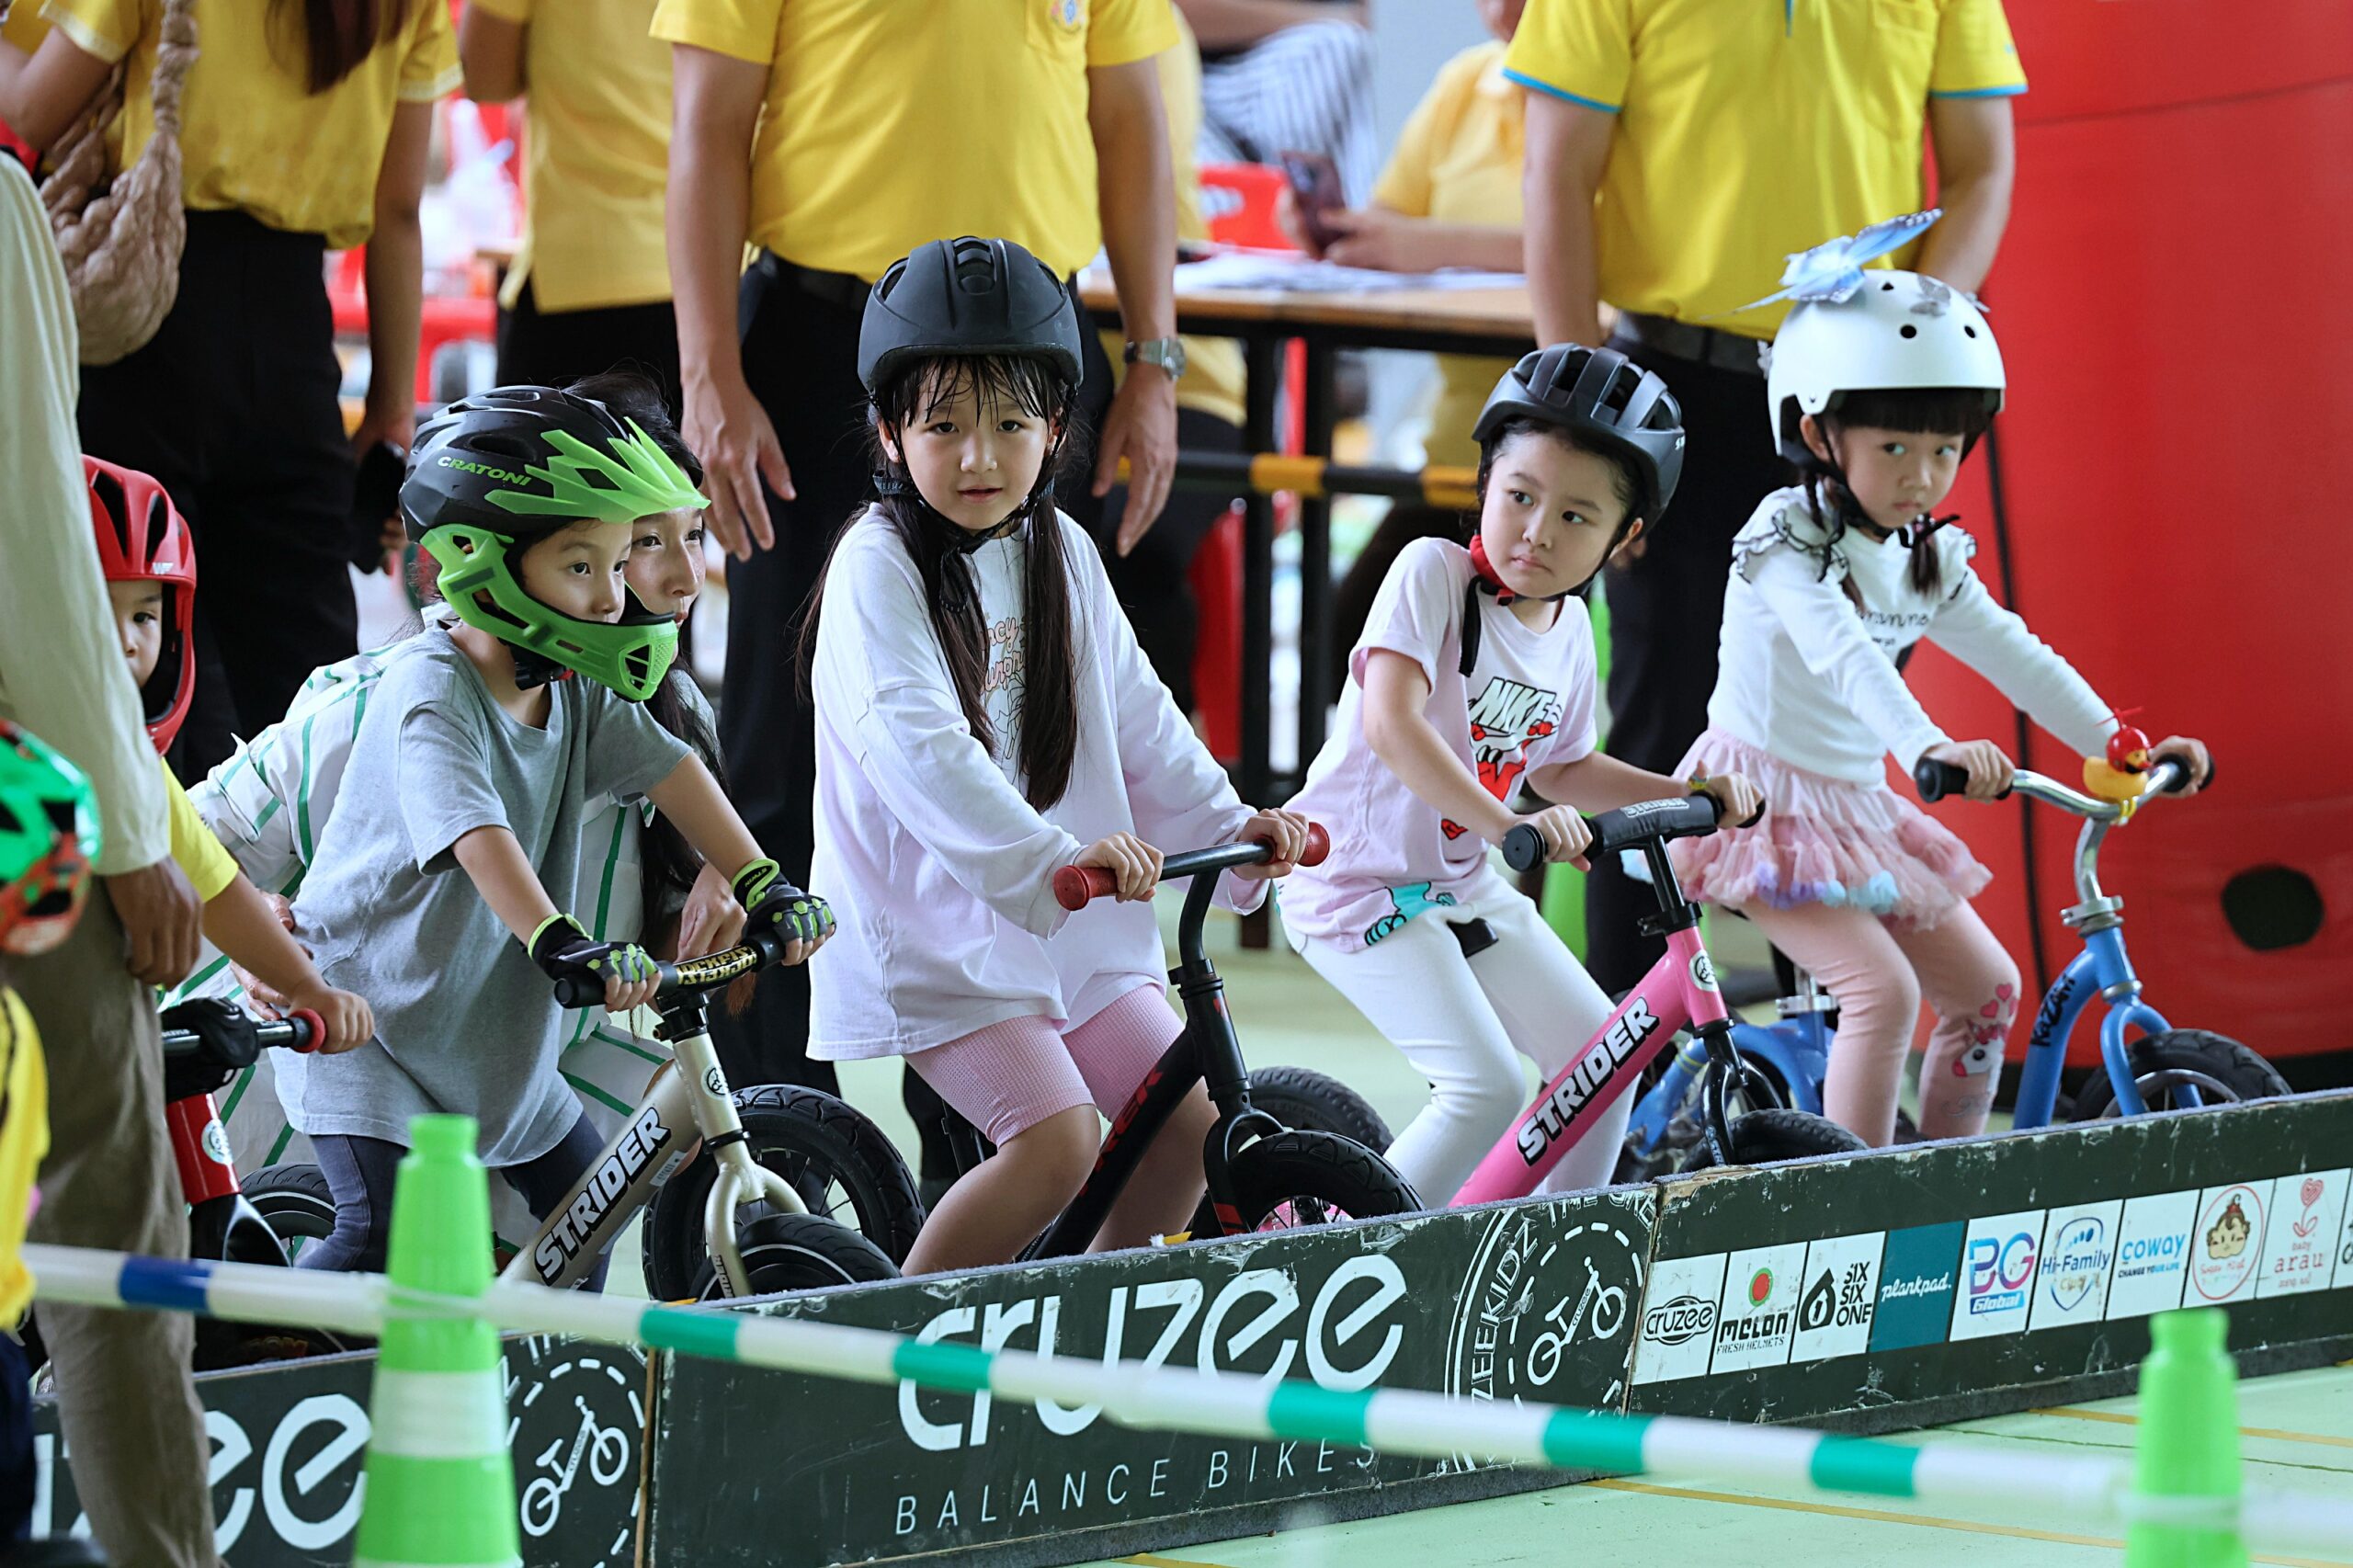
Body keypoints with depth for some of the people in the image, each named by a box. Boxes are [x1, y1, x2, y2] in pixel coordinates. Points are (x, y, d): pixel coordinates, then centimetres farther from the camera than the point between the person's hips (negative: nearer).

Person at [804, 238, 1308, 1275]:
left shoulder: (1061, 555, 8)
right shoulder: (878, 568, -15)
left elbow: (1136, 719, 16)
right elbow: (916, 746, -29)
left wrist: (1229, 825, 3)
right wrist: (1046, 856, -40)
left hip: (1078, 924, 7)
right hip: (935, 931, -7)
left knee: (1188, 1117, 5)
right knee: (1053, 1142, -20)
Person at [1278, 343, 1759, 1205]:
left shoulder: (1570, 632, 4)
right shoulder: (1434, 573, -20)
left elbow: (1565, 769, 20)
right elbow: (1391, 723, -33)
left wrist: (1684, 791, 8)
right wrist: (1505, 823, -41)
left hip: (1465, 887, 8)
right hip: (1362, 880, -8)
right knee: (1487, 1085, -20)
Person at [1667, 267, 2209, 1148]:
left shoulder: (1929, 561, 7)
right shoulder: (1787, 542, -18)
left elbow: (2016, 658, 7)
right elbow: (1844, 657, -35)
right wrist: (1931, 747, -51)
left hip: (1859, 809, 8)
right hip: (1765, 805, -8)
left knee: (1986, 986, 7)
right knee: (1883, 988, -22)